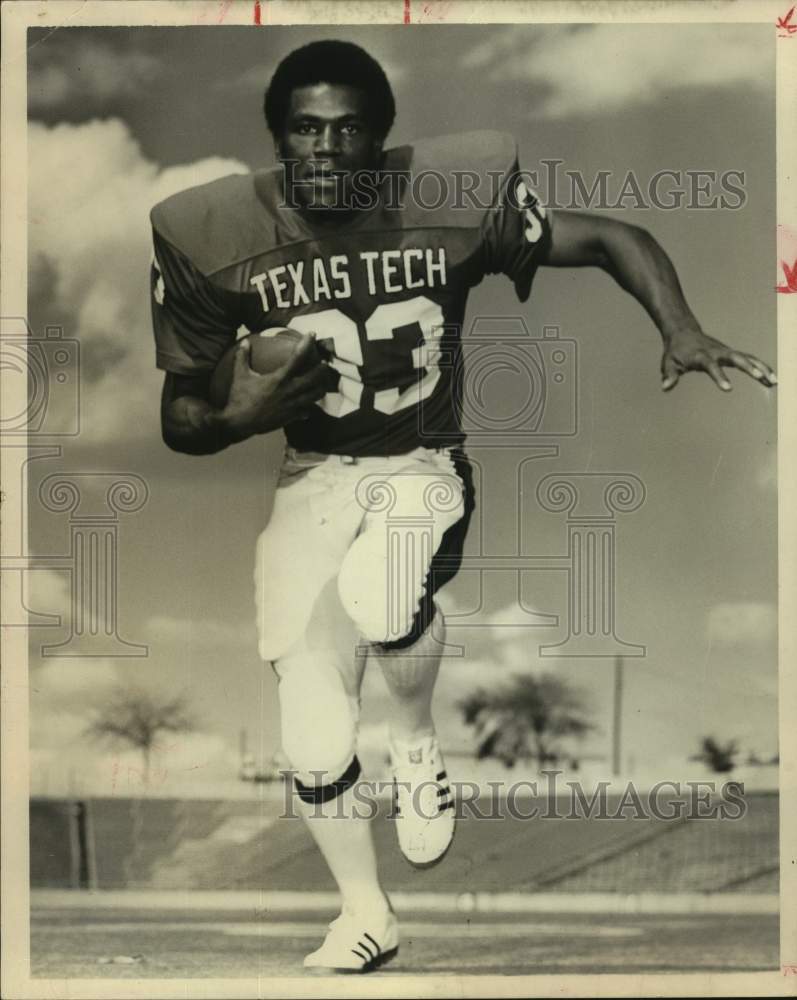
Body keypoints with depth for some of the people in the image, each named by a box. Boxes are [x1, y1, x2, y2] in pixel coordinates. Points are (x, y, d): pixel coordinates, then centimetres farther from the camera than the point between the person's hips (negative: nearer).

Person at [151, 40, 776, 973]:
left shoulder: (457, 195, -15)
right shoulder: (219, 234, -11)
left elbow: (609, 239, -5)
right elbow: (178, 416, -3)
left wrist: (681, 330, -23)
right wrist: (238, 415, -26)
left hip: (425, 470, -1)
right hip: (309, 477, 2)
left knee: (379, 601, -36)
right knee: (313, 746, -3)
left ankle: (416, 744, 0)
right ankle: (365, 916, 27)